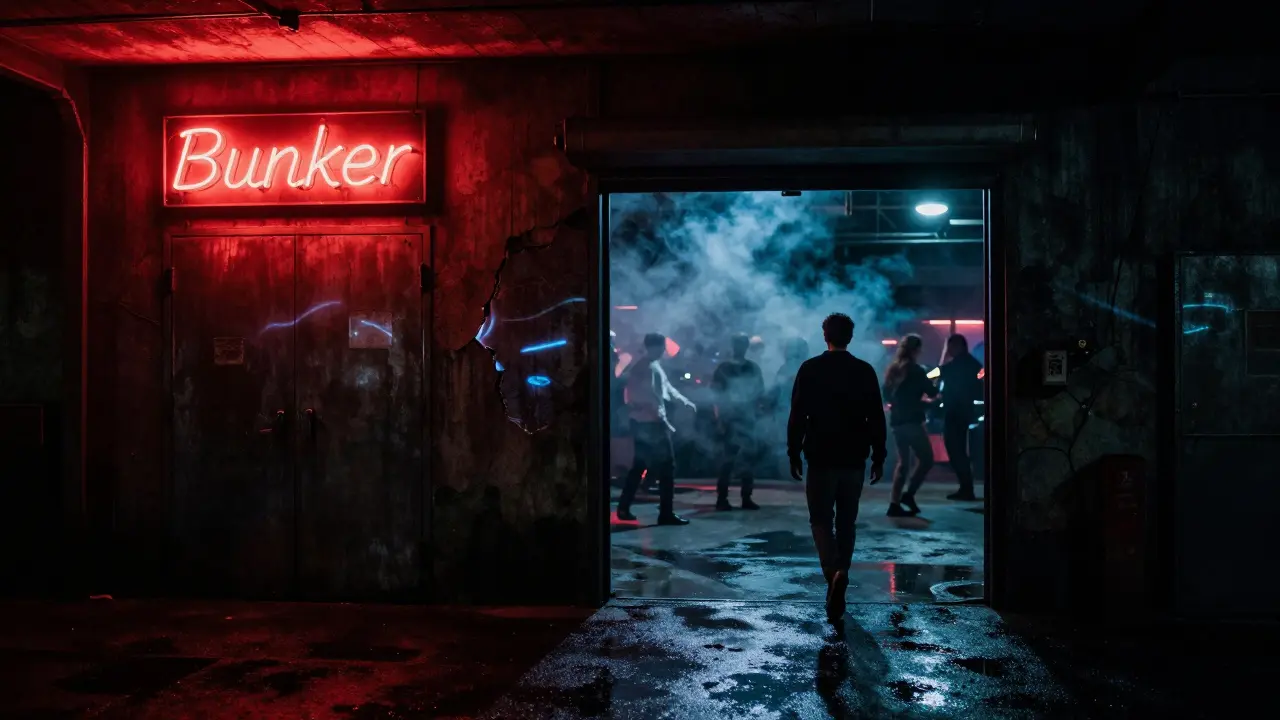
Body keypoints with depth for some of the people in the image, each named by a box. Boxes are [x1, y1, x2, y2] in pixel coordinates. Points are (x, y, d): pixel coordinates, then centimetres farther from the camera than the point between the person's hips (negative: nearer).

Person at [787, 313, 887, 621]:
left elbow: (797, 416, -5)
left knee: (821, 520, 6)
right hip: (854, 460, 2)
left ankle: (835, 572, -19)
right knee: (846, 522, 13)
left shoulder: (810, 369, -4)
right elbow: (877, 419, 1)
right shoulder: (865, 371, 1)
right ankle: (837, 592, 14)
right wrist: (878, 458, 8)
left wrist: (793, 454, 2)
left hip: (821, 459, -2)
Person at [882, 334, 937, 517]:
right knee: (926, 459, 3)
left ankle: (895, 504, 5)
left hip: (896, 421, 8)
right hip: (912, 421, -7)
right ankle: (909, 494, -5)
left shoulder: (892, 369, 11)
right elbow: (932, 392, -5)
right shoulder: (915, 370, -10)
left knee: (903, 462, 12)